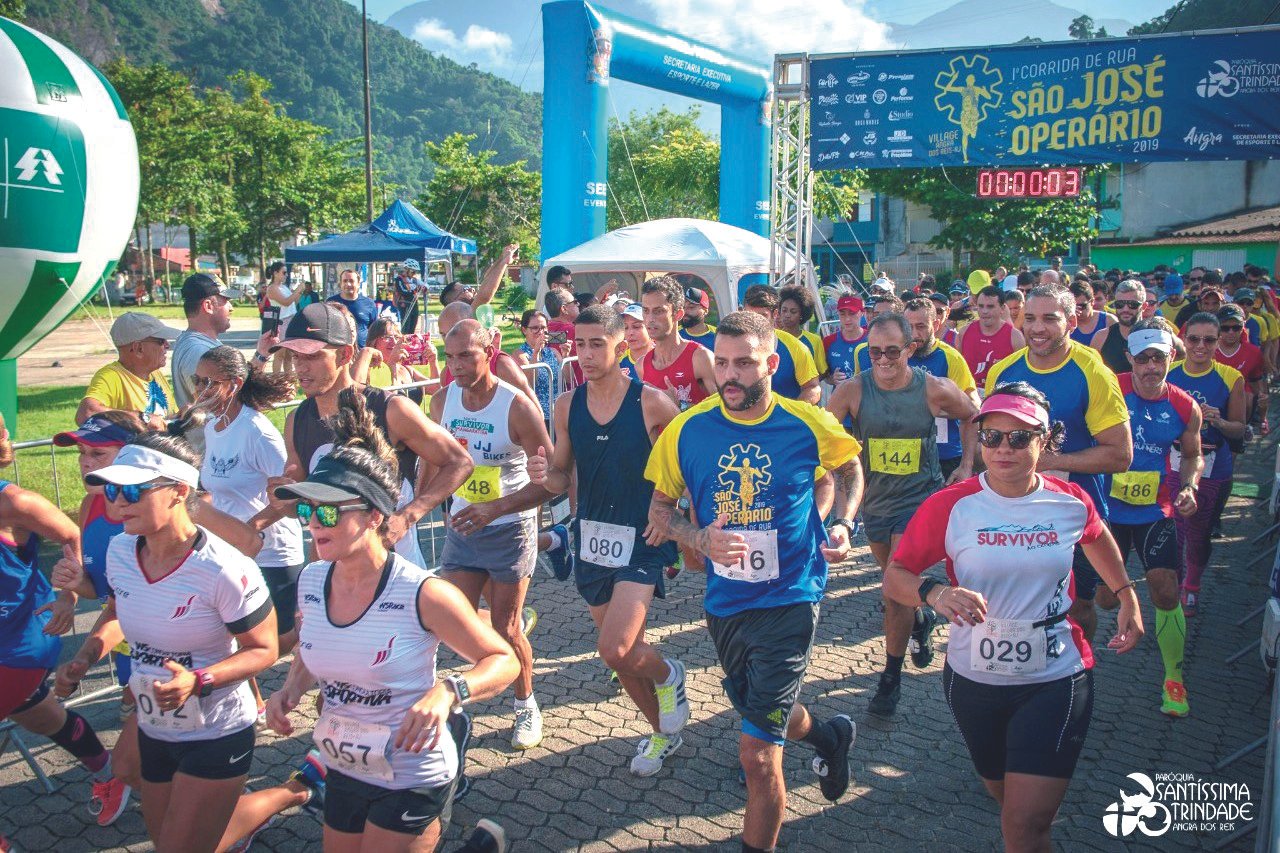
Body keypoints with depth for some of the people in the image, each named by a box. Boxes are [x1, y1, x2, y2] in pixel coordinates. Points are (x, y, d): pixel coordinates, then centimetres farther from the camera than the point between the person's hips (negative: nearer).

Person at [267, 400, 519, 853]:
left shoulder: (423, 594, -24)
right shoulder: (310, 581, -7)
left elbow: (504, 661, -16)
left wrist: (447, 693, -33)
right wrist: (291, 687, -6)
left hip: (412, 780, -6)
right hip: (343, 773, 7)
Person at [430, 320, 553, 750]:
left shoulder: (517, 407, -19)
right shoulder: (442, 401, -3)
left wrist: (495, 508, -28)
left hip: (509, 529, -4)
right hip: (461, 526, 4)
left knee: (505, 628, 4)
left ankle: (526, 706, 26)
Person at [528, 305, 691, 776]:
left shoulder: (650, 402, -13)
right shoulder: (567, 405, 0)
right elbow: (562, 478, 7)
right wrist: (544, 475, -16)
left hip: (642, 540, -5)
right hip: (591, 538, 5)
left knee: (616, 651, -17)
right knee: (623, 651, 14)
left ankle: (667, 675, 17)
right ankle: (663, 731, 38)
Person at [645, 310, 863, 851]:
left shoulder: (809, 425, -12)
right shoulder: (687, 429, -9)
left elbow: (849, 470, 10)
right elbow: (660, 508, 2)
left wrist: (843, 524, -6)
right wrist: (699, 538, -18)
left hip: (788, 598, -4)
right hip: (724, 600, 4)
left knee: (758, 755, -9)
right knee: (762, 713, 28)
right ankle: (827, 736, 60)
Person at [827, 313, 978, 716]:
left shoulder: (935, 389, -13)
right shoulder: (853, 390, -13)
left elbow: (974, 417, 5)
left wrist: (968, 465, 1)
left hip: (920, 498, -3)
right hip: (875, 500, 3)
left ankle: (891, 676, 5)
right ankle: (920, 622, 54)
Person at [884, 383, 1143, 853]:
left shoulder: (1071, 501, -7)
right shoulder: (950, 506, -14)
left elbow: (1095, 537, 17)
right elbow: (895, 576, -11)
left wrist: (1127, 596, 16)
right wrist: (935, 593, -30)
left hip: (1057, 679, -1)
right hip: (975, 679, 1)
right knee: (1005, 795, 26)